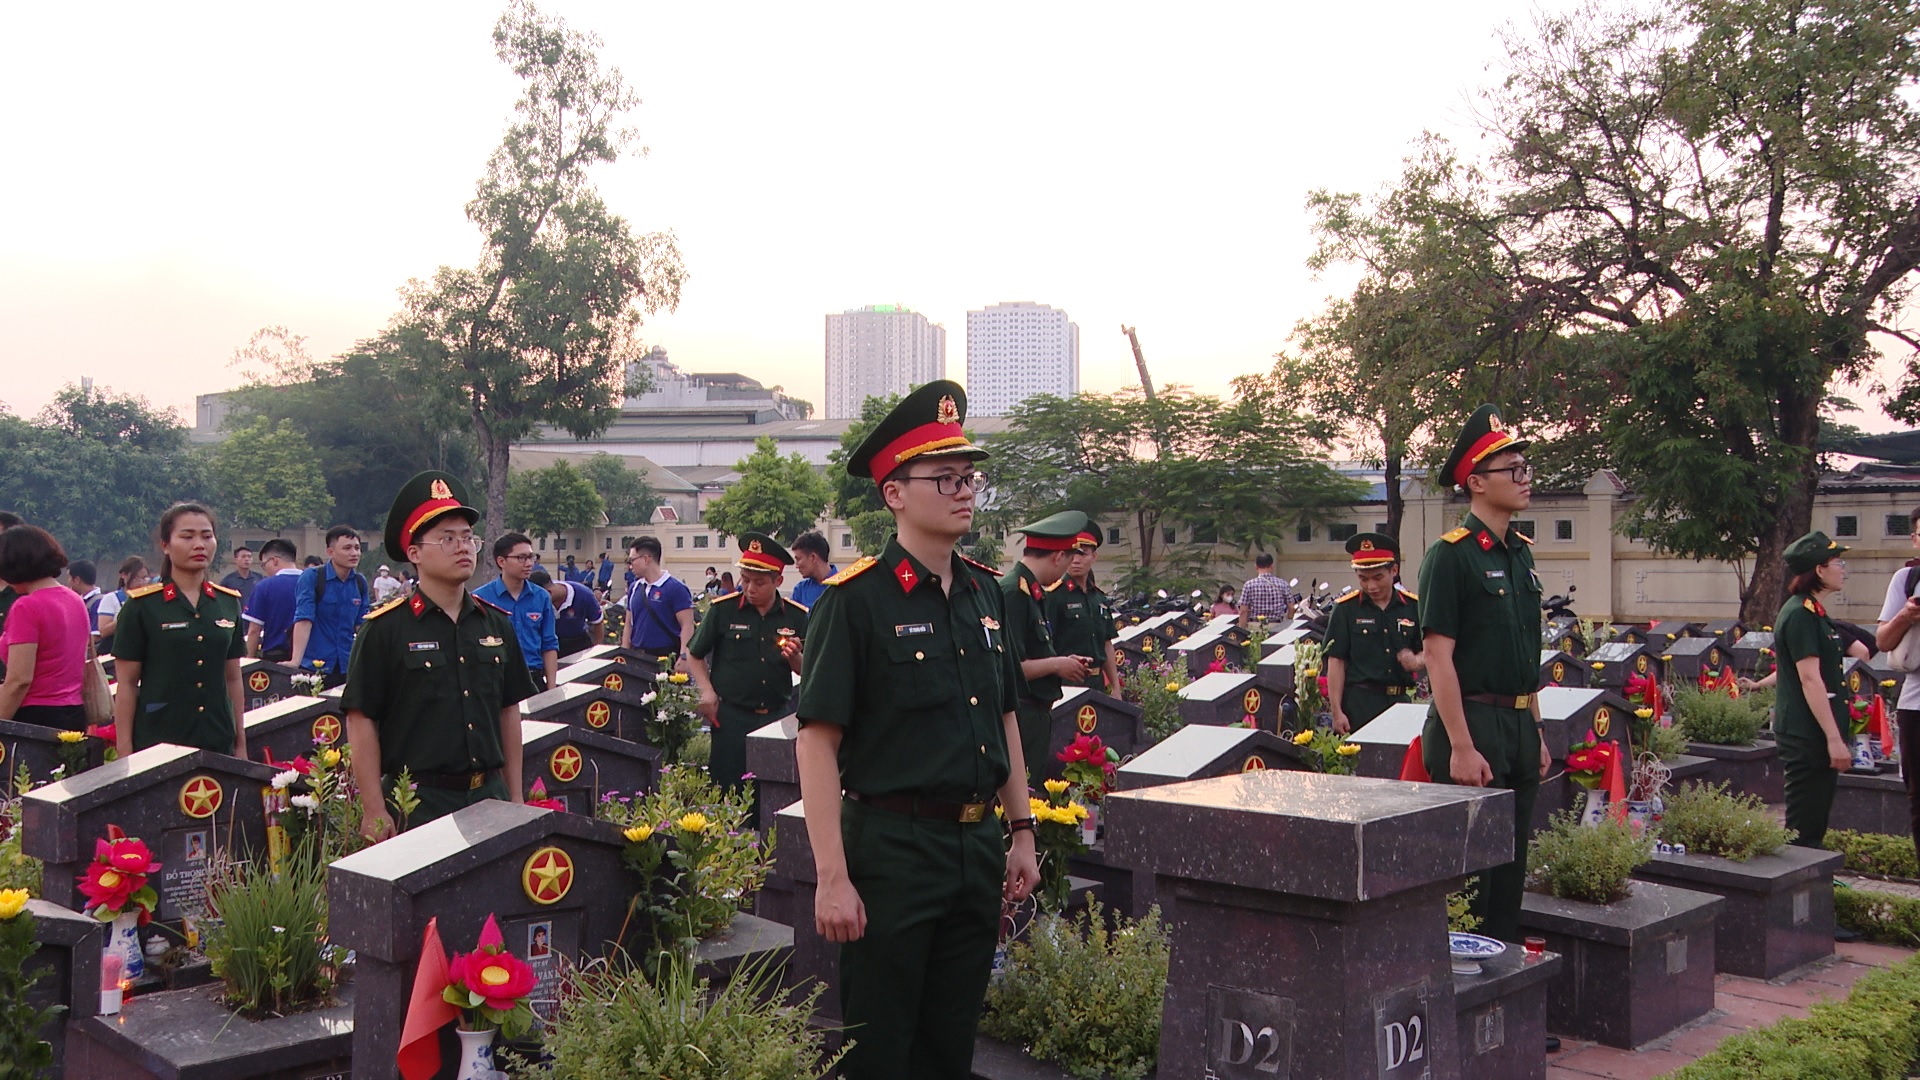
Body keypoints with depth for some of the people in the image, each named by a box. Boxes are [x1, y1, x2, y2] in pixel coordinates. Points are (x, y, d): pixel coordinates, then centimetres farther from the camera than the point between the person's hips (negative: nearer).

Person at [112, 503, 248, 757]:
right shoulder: (141, 605, -2)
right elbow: (126, 684, -3)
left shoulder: (228, 603, 9)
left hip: (219, 742, 3)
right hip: (157, 741, -3)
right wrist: (125, 754, -6)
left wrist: (241, 743, 12)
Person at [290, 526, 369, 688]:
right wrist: (295, 662, -24)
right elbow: (303, 620, -16)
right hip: (314, 667, -4)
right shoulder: (311, 577, -8)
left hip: (347, 667, 4)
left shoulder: (360, 582, 6)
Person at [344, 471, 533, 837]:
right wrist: (375, 812, -9)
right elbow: (361, 721, -6)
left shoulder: (496, 625, 10)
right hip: (419, 802, -4)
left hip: (489, 795, 4)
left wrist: (516, 799, 14)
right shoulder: (385, 628, -5)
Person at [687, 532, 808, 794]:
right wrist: (707, 691, -6)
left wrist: (795, 659, -12)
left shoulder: (796, 616, 3)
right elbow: (695, 656, 8)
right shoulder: (722, 610, -1)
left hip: (778, 717, 2)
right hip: (731, 716, -2)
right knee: (728, 793, 0)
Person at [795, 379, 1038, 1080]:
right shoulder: (856, 599, -13)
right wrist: (833, 877, -19)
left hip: (979, 846, 6)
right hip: (892, 846, -6)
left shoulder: (986, 592, 8)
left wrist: (1021, 831, 14)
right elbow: (816, 739, -15)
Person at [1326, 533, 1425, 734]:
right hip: (1360, 702, -2)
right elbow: (1336, 662, -1)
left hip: (1401, 701, 3)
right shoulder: (1346, 608, 0)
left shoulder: (1414, 606, 6)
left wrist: (1417, 661, -12)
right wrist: (1337, 712, -6)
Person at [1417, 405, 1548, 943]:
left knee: (1511, 865, 15)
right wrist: (1461, 747, -21)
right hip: (1472, 722, -8)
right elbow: (1438, 656, -18)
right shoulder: (1451, 554, -13)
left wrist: (1536, 732, 16)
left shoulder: (1520, 551, 13)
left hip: (1519, 725, 8)